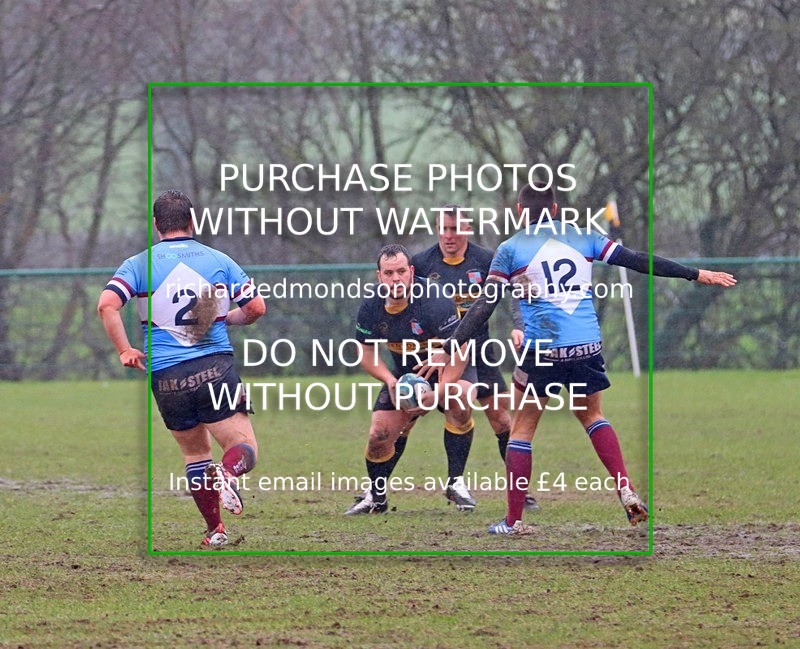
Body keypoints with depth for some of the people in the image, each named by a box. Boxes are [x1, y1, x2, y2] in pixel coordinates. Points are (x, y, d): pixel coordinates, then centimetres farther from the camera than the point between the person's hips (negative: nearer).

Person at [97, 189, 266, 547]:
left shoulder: (138, 264, 3)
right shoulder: (218, 260, 6)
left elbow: (107, 304, -12)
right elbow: (256, 307, 5)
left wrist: (124, 351, -2)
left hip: (165, 376, 1)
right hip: (215, 367, -1)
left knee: (195, 454, 19)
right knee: (245, 448, 0)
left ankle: (215, 530, 17)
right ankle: (227, 473, -34)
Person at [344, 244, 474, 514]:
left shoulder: (435, 301, -31)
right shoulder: (371, 307, -15)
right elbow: (367, 353, 1)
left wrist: (435, 393, -34)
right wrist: (390, 382, -16)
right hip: (404, 372, 4)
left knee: (459, 401, -36)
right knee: (379, 436, -7)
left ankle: (456, 482, -22)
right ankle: (376, 496, 23)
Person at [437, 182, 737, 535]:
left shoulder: (510, 249, 3)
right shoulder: (583, 238, 10)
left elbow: (484, 305, -2)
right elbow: (638, 261, 10)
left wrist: (452, 348, 0)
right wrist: (698, 275, 15)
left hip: (542, 348, -3)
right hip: (587, 346, 3)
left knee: (522, 427, 11)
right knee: (592, 415, 24)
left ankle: (513, 520, 9)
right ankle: (626, 490, 6)